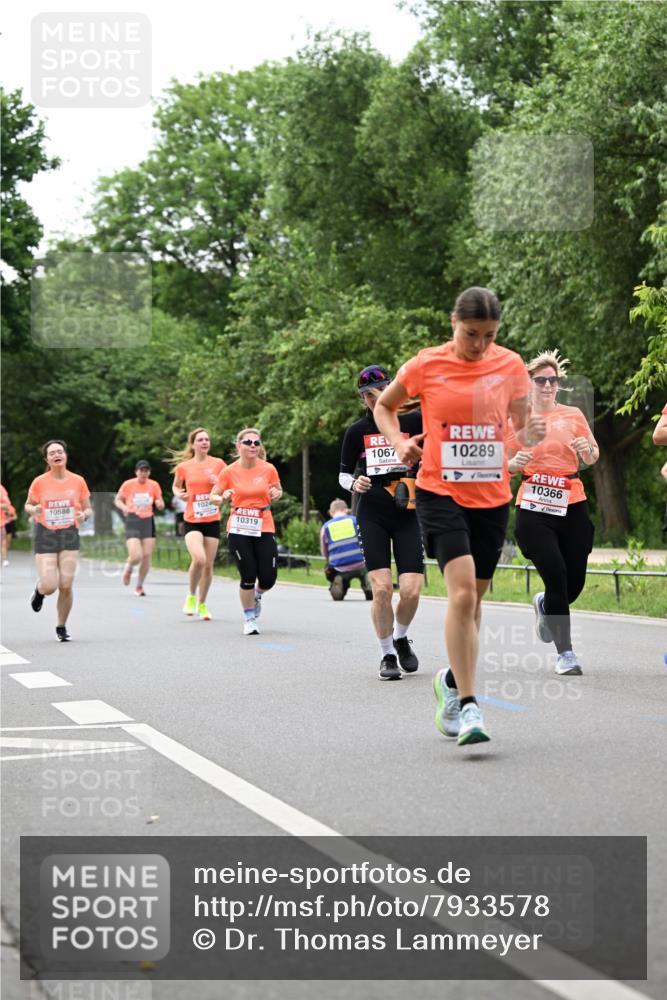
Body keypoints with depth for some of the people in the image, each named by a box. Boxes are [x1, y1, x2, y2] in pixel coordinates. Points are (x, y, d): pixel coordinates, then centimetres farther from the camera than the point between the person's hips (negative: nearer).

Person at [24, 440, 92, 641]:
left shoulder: (78, 481, -1)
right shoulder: (39, 483, -4)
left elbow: (87, 509, 9)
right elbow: (28, 505, 10)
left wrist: (84, 515, -15)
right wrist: (34, 509, -13)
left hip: (69, 535, 1)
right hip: (45, 535, -1)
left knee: (66, 585, -5)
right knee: (49, 586, -12)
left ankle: (61, 627, 16)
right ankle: (39, 589, 28)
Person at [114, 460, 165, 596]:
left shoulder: (154, 485, 3)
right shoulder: (128, 484, -2)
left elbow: (161, 505, 12)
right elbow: (117, 500, 10)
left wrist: (159, 504, -12)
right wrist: (123, 507, -11)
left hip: (148, 522, 3)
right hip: (132, 522, -3)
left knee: (146, 557, -1)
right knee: (136, 556, -16)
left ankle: (139, 586, 19)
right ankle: (128, 567, 22)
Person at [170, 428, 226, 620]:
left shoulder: (218, 464, -1)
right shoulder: (183, 467, -1)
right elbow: (176, 486, 18)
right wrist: (178, 494, -3)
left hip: (212, 521, 2)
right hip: (192, 521, -2)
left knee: (208, 565, 5)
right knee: (199, 559, -23)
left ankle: (202, 603, 25)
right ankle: (191, 596, 0)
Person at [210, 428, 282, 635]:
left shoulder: (269, 469, -1)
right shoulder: (229, 471, -4)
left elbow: (278, 490, 16)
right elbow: (213, 496, 6)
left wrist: (276, 494, -8)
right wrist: (223, 498, -17)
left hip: (264, 529, 1)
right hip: (238, 530, -1)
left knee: (268, 578, -2)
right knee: (248, 577, -6)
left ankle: (257, 596, 35)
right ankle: (249, 619, 15)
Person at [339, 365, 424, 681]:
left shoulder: (412, 421, 3)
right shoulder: (357, 431, 7)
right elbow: (344, 474, 15)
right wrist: (354, 484, -6)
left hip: (407, 515, 0)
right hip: (372, 515, 0)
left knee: (411, 589, -9)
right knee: (381, 588, -11)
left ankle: (401, 638, 23)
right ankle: (387, 655, 8)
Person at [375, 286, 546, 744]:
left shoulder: (511, 365, 2)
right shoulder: (425, 365, -4)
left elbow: (520, 426, 10)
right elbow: (384, 406, 12)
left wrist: (529, 435, -13)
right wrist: (399, 441, -6)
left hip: (493, 496, 4)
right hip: (440, 492, -3)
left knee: (473, 597, 13)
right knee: (462, 591, -19)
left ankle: (452, 680, 37)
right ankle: (468, 706, -16)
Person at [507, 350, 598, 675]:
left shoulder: (573, 415, 7)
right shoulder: (516, 420, 4)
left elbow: (593, 459, 10)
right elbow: (506, 468, 10)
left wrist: (587, 449, -12)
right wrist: (515, 463, -12)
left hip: (572, 506, 2)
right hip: (533, 510, -2)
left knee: (575, 583, 3)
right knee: (557, 578, -13)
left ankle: (544, 606, 39)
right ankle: (565, 652, -2)